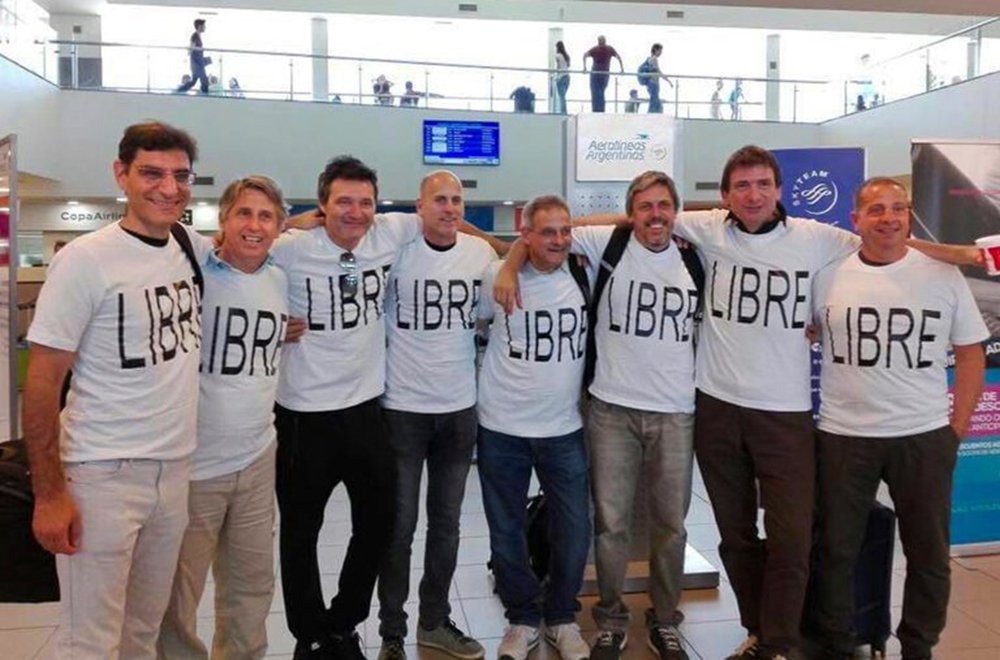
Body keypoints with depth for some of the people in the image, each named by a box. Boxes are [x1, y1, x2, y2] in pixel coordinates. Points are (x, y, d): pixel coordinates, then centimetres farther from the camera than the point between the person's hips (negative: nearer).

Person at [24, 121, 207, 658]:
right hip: (102, 474, -5)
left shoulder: (190, 249, 4)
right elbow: (43, 382, -11)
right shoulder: (85, 260, -12)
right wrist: (49, 494, -12)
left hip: (176, 468, 5)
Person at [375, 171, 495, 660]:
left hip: (460, 409, 4)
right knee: (399, 525, 6)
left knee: (446, 523, 15)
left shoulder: (481, 252, 2)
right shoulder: (397, 249, -10)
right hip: (402, 408, -3)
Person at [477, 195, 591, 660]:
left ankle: (561, 618, 31)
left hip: (564, 429, 2)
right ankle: (523, 618, 32)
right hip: (502, 428, -1)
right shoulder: (498, 279, -7)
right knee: (506, 533, 11)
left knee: (574, 532, 7)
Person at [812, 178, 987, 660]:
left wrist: (957, 428, 1)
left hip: (925, 438, 1)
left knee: (928, 554, 12)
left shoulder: (944, 276, 0)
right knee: (837, 550, 10)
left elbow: (971, 355, 5)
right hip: (843, 437, 0)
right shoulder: (829, 275, -1)